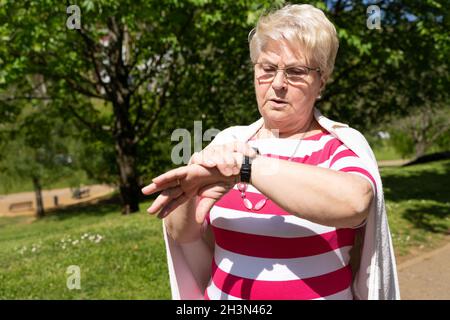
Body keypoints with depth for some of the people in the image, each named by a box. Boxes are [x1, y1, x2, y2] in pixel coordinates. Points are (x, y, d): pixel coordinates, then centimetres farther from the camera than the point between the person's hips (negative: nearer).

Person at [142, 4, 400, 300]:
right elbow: (182, 234, -6)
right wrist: (191, 198, -27)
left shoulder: (343, 146, -13)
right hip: (221, 292, 3)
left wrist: (240, 166, -36)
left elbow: (354, 201, -36)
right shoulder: (230, 141, -3)